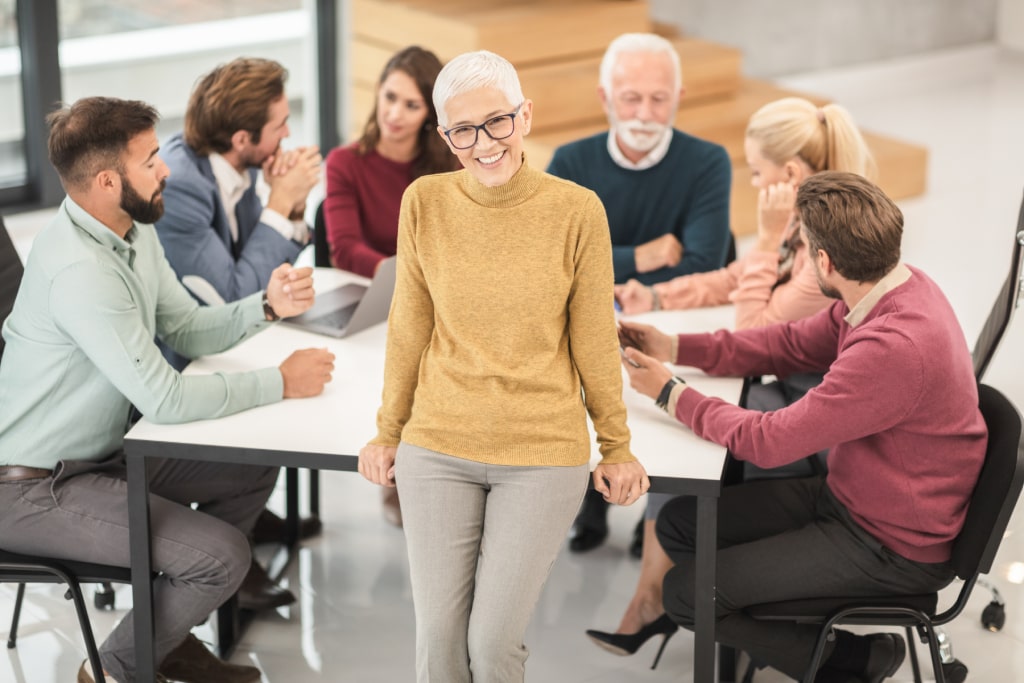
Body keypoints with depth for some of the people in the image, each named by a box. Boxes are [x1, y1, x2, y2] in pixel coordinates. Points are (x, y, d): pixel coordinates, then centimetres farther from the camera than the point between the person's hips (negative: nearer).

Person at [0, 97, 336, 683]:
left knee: (254, 470, 13)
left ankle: (171, 633, 23)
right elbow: (166, 399, -29)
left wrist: (267, 306, -7)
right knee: (222, 554, -19)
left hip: (102, 453, 10)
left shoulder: (134, 232, 2)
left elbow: (188, 330, 11)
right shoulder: (78, 269, -29)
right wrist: (281, 383, -18)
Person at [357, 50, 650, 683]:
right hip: (439, 448, 2)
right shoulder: (425, 203, -3)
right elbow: (409, 329, 7)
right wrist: (389, 433, 13)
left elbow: (594, 340, 1)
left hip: (544, 453, -2)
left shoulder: (577, 211, -8)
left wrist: (617, 447, 8)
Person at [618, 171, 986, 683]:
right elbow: (793, 344, 10)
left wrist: (670, 392, -12)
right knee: (679, 525, 7)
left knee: (685, 595, -8)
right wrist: (676, 349, 2)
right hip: (849, 495, 9)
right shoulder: (896, 287, -6)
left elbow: (768, 442, -26)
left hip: (892, 547, -9)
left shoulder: (896, 346, -34)